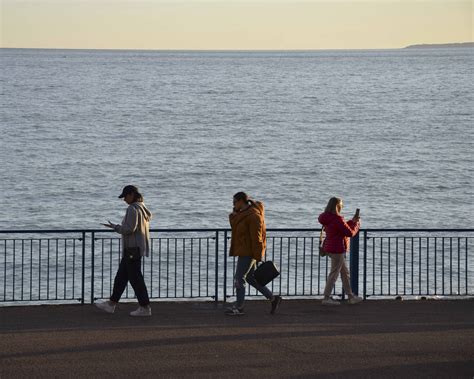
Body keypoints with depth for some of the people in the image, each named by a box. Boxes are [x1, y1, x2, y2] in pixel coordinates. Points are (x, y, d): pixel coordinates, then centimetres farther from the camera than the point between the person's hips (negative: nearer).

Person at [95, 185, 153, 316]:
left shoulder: (133, 209, -17)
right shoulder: (142, 208, 13)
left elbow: (129, 229, -22)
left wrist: (115, 227, -9)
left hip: (132, 249, -10)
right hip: (139, 248, 10)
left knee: (135, 278, -5)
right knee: (121, 276, 15)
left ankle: (145, 308, -1)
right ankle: (111, 304, 20)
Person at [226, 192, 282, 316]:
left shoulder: (253, 216, -18)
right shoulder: (242, 214, 13)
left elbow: (256, 237, -20)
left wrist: (258, 256, -20)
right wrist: (234, 215, -1)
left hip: (249, 252, -10)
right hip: (244, 251, 10)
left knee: (239, 278, -4)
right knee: (250, 278, 12)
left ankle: (239, 307, 4)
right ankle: (273, 299, 16)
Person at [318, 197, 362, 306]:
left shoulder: (328, 218, 10)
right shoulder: (337, 219, -20)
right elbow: (350, 233, -17)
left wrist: (352, 221, 17)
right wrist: (357, 225, 0)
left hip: (330, 248, 10)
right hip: (337, 249, -10)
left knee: (345, 272, 16)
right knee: (334, 273, -3)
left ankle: (351, 297, 23)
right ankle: (326, 298, 1)